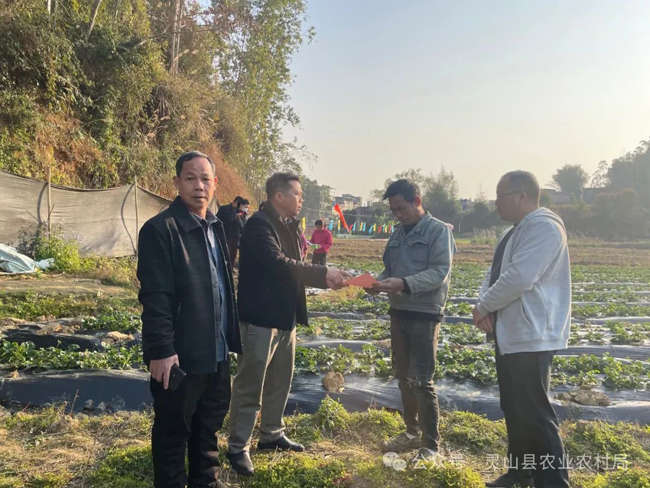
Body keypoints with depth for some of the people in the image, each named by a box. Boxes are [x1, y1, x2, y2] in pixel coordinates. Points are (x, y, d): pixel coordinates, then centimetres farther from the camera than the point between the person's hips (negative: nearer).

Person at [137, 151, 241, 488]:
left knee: (210, 422, 22)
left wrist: (231, 335, 12)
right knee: (173, 430, 11)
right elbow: (155, 297, -18)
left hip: (216, 350, 8)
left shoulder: (216, 227, 11)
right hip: (180, 354, -7)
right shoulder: (159, 229, -14)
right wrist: (161, 350, -21)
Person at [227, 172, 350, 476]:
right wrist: (323, 274, -23)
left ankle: (272, 435, 35)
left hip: (285, 316, 9)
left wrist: (325, 280, 0)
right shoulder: (259, 225, -17)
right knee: (250, 386, 2)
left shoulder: (288, 226, 12)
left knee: (281, 381, 19)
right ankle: (238, 447, 16)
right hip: (261, 317, -9)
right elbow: (278, 264, -28)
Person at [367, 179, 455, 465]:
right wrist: (379, 282, -6)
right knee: (402, 376, 14)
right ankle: (412, 432, 30)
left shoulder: (439, 231, -9)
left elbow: (440, 272, -18)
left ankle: (431, 446, 8)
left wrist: (404, 284, -29)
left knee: (421, 380, -5)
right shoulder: (398, 234, 12)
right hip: (398, 312, 7)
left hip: (425, 314, -7)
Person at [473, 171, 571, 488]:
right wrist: (483, 304, -7)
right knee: (514, 409, 19)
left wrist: (483, 307, -12)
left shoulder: (543, 227, -17)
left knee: (535, 415, -5)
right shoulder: (515, 232, 16)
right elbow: (494, 273, 13)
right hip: (510, 334, 10)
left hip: (531, 337, -10)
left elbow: (518, 279, -26)